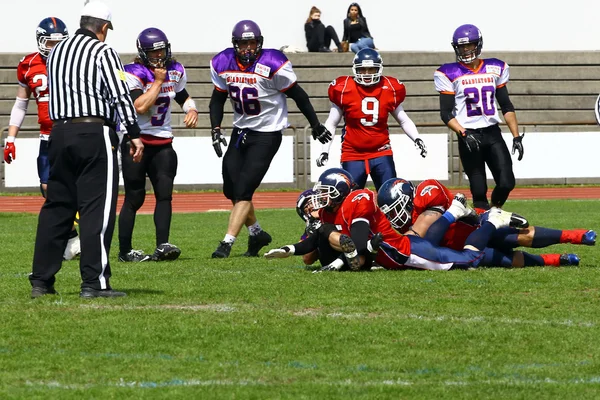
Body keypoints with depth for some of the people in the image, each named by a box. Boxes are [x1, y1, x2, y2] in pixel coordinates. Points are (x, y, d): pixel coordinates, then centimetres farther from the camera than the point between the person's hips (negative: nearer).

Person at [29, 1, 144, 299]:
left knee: (57, 205, 11)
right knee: (97, 208, -4)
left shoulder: (56, 53, 14)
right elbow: (121, 96, -10)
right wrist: (135, 135, -8)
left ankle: (41, 280, 11)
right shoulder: (102, 52, -6)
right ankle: (94, 282, -7)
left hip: (60, 132, 6)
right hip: (95, 133, -6)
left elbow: (55, 93, 16)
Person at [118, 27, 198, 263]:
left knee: (164, 193, -8)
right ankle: (125, 250, 6)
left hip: (163, 143, 5)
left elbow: (183, 96, 24)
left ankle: (162, 246, -12)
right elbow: (141, 107, -25)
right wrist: (158, 81, -18)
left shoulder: (175, 71, 7)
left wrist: (191, 109, 3)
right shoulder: (133, 74, -13)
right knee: (134, 198, -2)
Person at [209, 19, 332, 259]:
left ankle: (227, 243, -11)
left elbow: (297, 95, -8)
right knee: (231, 189, 8)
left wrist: (316, 125, -1)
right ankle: (257, 233, 28)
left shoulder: (272, 64, -19)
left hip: (267, 134, -6)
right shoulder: (223, 64, -3)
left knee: (243, 191, -12)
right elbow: (218, 99, 10)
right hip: (241, 131, 6)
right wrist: (216, 129, -3)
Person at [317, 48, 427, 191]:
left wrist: (416, 139, -6)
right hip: (353, 155, -1)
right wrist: (324, 151, -3)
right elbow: (331, 124, 4)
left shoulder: (390, 90, 1)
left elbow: (404, 120, 11)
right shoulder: (344, 90, -5)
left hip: (381, 154, 1)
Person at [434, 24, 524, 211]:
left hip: (493, 133, 3)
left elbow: (506, 106, 14)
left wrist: (516, 136, 7)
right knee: (479, 192, -2)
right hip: (469, 137, -3)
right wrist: (463, 134, -19)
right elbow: (446, 113, -4)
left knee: (506, 183, -8)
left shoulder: (495, 69, 8)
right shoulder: (449, 74, -1)